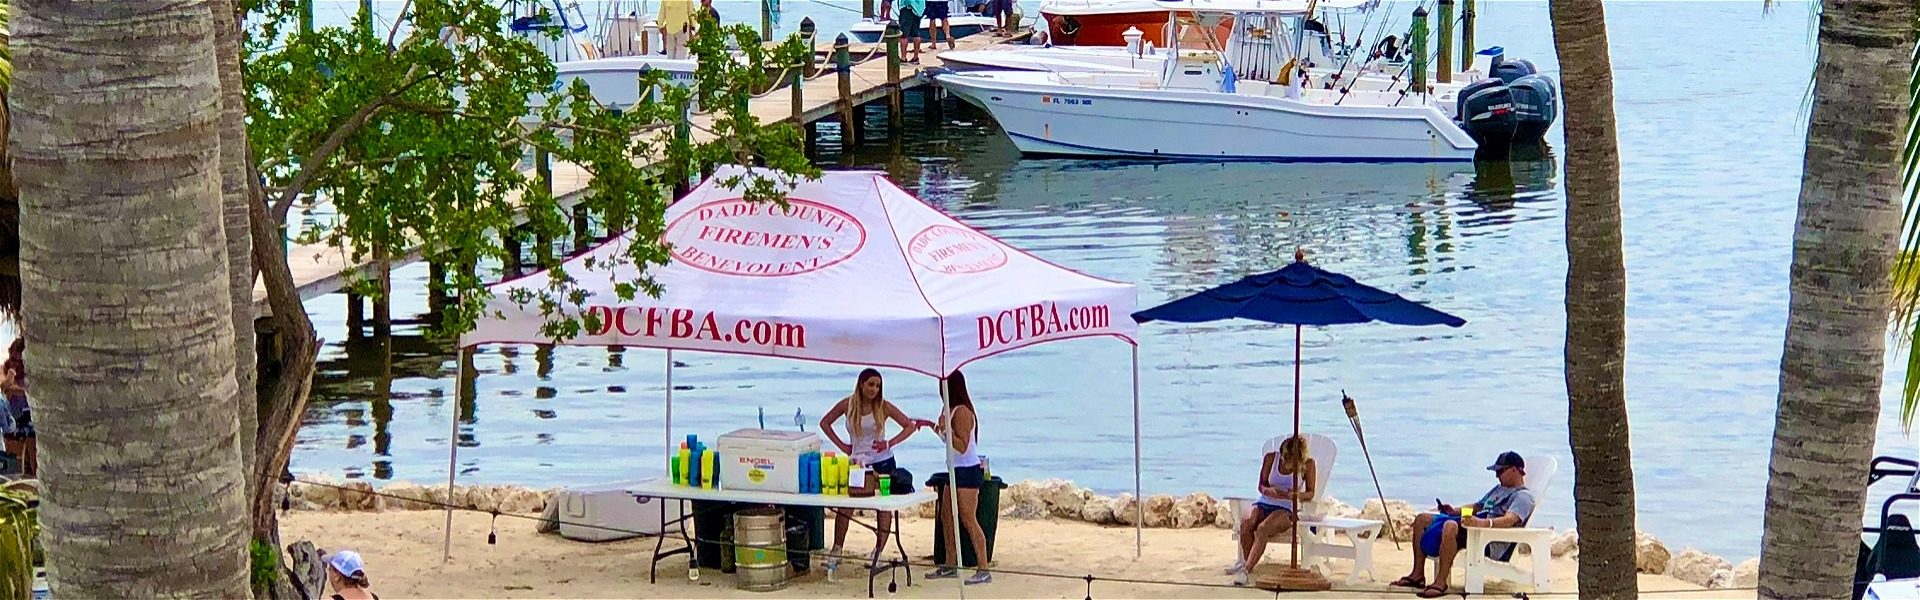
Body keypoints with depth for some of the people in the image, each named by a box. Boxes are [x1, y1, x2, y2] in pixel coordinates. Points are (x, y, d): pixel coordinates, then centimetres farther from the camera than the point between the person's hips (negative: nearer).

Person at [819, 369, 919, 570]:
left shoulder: (883, 407, -7)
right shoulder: (848, 404, -3)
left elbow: (910, 426, -4)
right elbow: (825, 423, 9)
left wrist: (890, 443, -13)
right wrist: (841, 444, 0)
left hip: (882, 462, -1)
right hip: (857, 461, 1)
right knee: (844, 505, -5)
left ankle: (878, 552, 8)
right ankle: (836, 551, 2)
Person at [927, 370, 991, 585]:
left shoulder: (961, 412, -18)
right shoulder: (953, 410, 12)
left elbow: (962, 446, -21)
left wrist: (946, 428, -28)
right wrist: (937, 428, 22)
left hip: (967, 471, -11)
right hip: (957, 470, 11)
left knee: (969, 520, -11)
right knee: (947, 517, 14)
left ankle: (984, 569, -11)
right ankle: (950, 566, 21)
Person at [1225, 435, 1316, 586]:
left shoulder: (1308, 464, -4)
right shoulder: (1271, 458, 1)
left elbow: (1310, 494, -1)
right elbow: (1261, 485, 7)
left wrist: (1295, 495, -24)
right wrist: (1269, 491, -18)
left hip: (1286, 509, -3)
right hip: (1264, 504, 3)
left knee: (1263, 528, -35)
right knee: (1246, 522, -32)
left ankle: (1246, 569, -39)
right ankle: (1246, 561, -11)